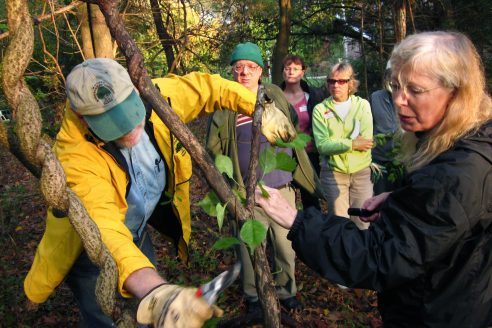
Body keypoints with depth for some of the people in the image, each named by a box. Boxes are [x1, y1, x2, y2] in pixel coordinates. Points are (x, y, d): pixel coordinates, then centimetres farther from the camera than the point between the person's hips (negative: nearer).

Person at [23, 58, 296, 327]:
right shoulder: (76, 156, -37)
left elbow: (208, 87, -8)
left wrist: (261, 109, -12)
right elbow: (102, 226, -52)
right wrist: (154, 291, -67)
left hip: (137, 232, 5)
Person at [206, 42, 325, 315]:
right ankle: (254, 296, 34)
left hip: (283, 189, 3)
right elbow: (214, 149, -4)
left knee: (286, 246, 16)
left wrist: (304, 175, 12)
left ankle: (286, 290, 39)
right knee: (251, 248, 10)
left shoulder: (276, 95, 4)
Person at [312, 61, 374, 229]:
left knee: (362, 222, 9)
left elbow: (366, 141, -10)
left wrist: (334, 144, -15)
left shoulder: (363, 105, 2)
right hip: (333, 173, -1)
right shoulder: (320, 109, -1)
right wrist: (351, 144, -16)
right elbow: (322, 145, -13)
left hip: (362, 172, 1)